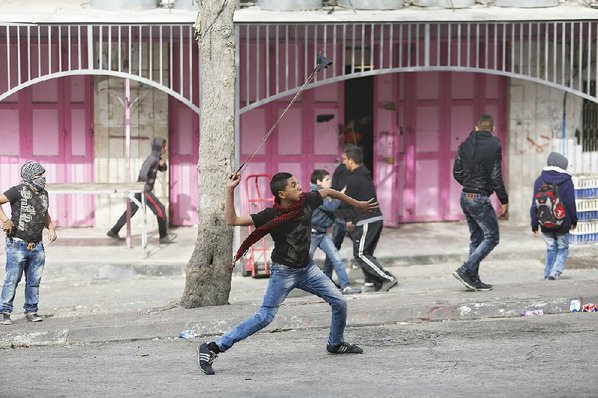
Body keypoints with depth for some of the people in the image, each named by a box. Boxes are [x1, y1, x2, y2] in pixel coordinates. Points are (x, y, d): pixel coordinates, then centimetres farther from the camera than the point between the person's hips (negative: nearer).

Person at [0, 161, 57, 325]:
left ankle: (31, 311, 18)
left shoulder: (43, 194, 10)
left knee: (34, 280, 8)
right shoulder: (18, 191, -11)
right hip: (17, 245, -6)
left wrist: (51, 228, 10)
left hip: (37, 246, 6)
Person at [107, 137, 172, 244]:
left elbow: (163, 169, 22)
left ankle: (113, 231, 21)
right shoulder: (152, 158, -20)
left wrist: (163, 163, -1)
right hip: (144, 190, -10)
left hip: (141, 190, 10)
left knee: (131, 210, 15)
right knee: (160, 209, -5)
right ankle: (163, 237, -1)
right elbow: (143, 174, -30)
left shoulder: (156, 158, 9)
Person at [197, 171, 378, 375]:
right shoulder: (271, 216, -22)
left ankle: (335, 344, 34)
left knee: (339, 302, 6)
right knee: (264, 317, -15)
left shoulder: (306, 201, -9)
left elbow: (329, 192, 12)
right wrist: (230, 191, -34)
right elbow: (233, 220, -26)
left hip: (307, 268, 6)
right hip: (284, 272, -6)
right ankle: (212, 348, -14)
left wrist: (357, 204, 23)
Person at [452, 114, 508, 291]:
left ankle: (473, 279, 12)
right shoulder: (493, 146, -12)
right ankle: (465, 270, -10)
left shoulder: (465, 145, 5)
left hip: (465, 197, 7)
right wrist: (504, 201, -7)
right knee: (491, 237, 1)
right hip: (480, 199, -7)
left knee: (476, 238, 15)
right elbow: (496, 177, -14)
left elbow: (457, 172, 9)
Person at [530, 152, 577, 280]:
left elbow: (535, 204, 0)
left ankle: (548, 274, 10)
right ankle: (556, 271, -11)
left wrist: (534, 224, 6)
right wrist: (574, 220, 11)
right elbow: (571, 204, -3)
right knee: (563, 248, 9)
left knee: (551, 249, 15)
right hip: (562, 223, -2)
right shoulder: (566, 181, -8)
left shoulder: (539, 180, -1)